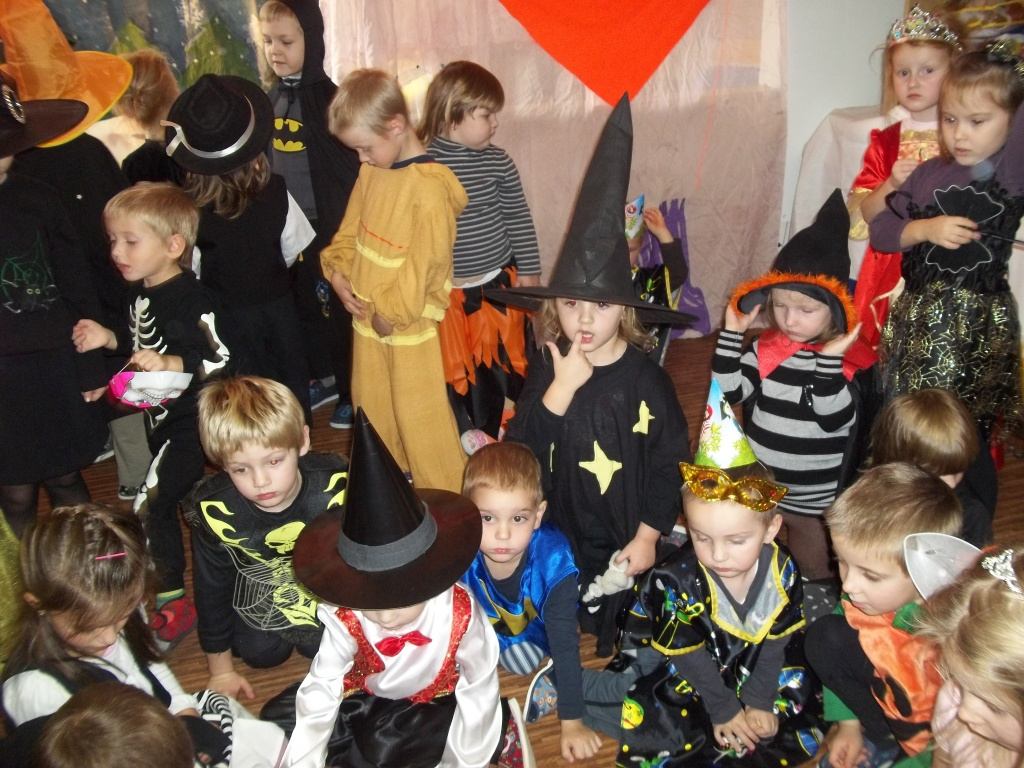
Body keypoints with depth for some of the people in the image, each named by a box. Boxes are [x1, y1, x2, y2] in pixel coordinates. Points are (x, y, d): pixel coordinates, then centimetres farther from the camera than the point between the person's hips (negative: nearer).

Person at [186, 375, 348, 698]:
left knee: (320, 644, -11)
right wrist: (221, 671, -2)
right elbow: (211, 588, -13)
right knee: (261, 653, -7)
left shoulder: (333, 486, -36)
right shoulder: (214, 510, -31)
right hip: (259, 582, 1)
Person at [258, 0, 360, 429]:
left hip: (325, 225, -7)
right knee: (304, 307, 17)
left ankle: (352, 393, 19)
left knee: (336, 309, 3)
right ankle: (322, 379, 34)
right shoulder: (271, 97, 6)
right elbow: (265, 160, 14)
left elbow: (351, 164, -13)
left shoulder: (327, 98, -13)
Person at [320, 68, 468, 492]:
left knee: (420, 418, 2)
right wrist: (338, 272, -2)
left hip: (409, 324, -8)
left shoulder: (429, 185, -20)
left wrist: (391, 311, -18)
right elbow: (350, 230, 14)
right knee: (372, 410, 21)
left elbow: (427, 261, -22)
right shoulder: (370, 173, 4)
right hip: (367, 317, 8)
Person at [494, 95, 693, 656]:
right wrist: (559, 391, -29)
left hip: (624, 544, -2)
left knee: (619, 630, 19)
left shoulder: (644, 378, -16)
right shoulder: (545, 369, -10)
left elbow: (669, 463, -9)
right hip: (556, 536, 2)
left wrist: (649, 535, -10)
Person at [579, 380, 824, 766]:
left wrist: (758, 702, -12)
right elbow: (687, 654, -20)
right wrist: (724, 709, -14)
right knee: (641, 717, -20)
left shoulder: (783, 571, -18)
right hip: (671, 664, -4)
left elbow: (779, 640, -8)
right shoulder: (676, 579, -30)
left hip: (744, 665, 5)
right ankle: (564, 681, 1)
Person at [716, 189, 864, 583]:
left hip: (813, 491, -4)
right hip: (758, 480, 4)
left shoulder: (846, 359, -16)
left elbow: (836, 420, -24)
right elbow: (729, 391, -11)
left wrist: (830, 362, -35)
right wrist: (732, 333, -16)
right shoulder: (765, 347, -5)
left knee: (804, 536, 18)